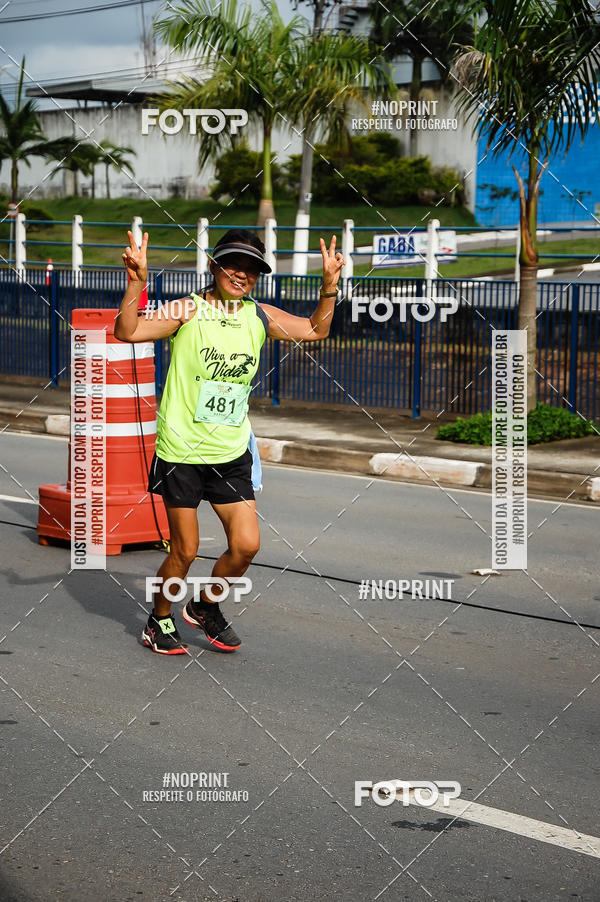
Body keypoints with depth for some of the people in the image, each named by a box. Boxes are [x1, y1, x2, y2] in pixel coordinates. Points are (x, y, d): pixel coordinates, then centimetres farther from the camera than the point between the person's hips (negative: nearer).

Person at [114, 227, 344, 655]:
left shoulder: (260, 316, 4)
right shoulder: (186, 311, -10)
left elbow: (315, 330, 16)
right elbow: (127, 332, -22)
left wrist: (329, 288, 1)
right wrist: (137, 282, -35)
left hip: (231, 454, 4)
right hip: (181, 452, -4)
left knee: (246, 545, -1)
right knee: (185, 550, 2)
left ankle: (206, 606, 26)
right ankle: (159, 621, 27)